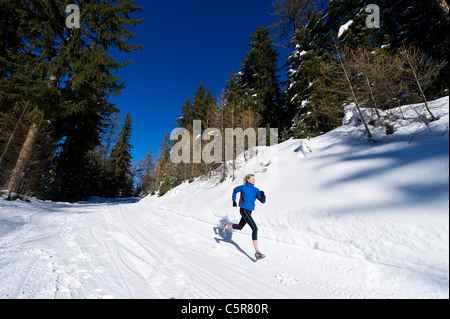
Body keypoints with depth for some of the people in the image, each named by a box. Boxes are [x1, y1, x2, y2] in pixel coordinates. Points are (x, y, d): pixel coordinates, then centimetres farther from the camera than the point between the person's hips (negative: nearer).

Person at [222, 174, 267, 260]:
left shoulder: (256, 190, 5)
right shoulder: (243, 187, -8)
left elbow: (263, 201, 1)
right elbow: (235, 190, 12)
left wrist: (263, 195, -19)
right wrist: (233, 200, 12)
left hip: (249, 211, 7)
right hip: (244, 210, -7)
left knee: (239, 227, 23)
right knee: (255, 228, -18)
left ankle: (226, 227, 49)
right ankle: (257, 252, -16)